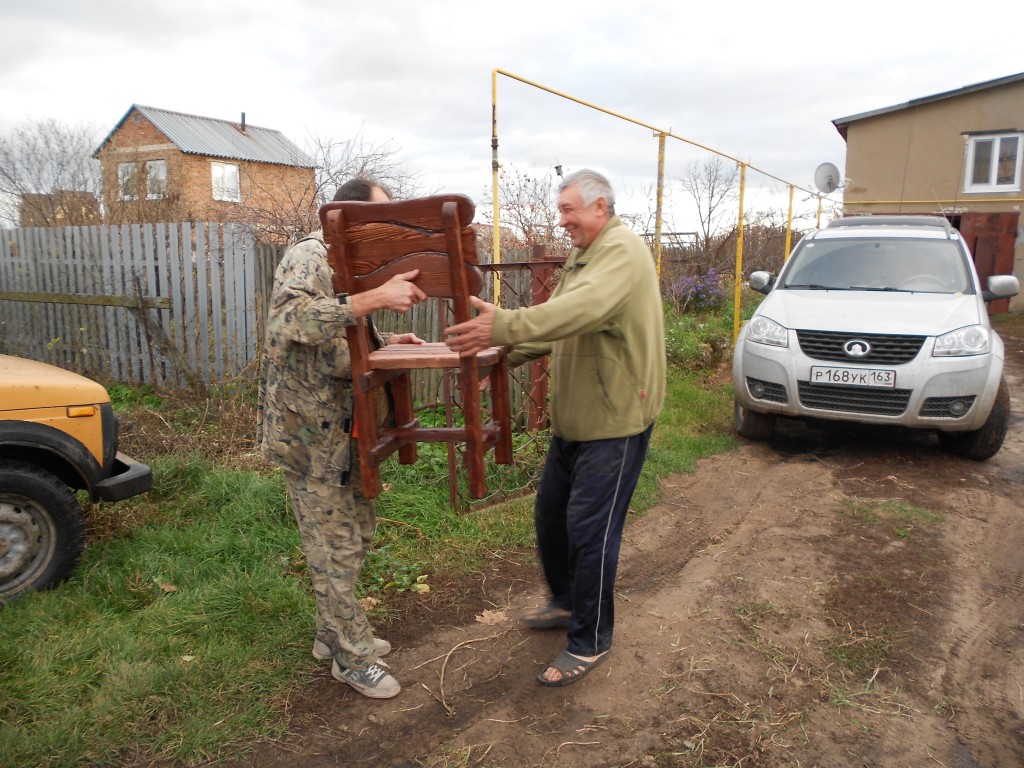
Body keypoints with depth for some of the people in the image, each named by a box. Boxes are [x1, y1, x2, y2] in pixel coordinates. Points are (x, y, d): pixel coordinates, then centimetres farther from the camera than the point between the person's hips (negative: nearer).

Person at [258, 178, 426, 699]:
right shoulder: (309, 256, -17)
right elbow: (287, 323, -37)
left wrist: (387, 341, 4)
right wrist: (375, 298, -41)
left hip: (344, 425, 10)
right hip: (309, 427, -9)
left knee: (357, 529, 18)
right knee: (335, 544, 2)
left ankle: (335, 633, 35)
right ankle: (353, 657, 18)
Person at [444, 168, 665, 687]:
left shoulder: (623, 251, -17)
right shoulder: (581, 256, 16)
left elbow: (580, 310, -36)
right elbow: (555, 322, 15)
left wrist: (503, 325, -44)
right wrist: (503, 355, 2)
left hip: (615, 420, -10)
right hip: (573, 418, 10)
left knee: (590, 529, -3)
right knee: (550, 513, 19)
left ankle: (590, 642, 14)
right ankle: (565, 601, 40)